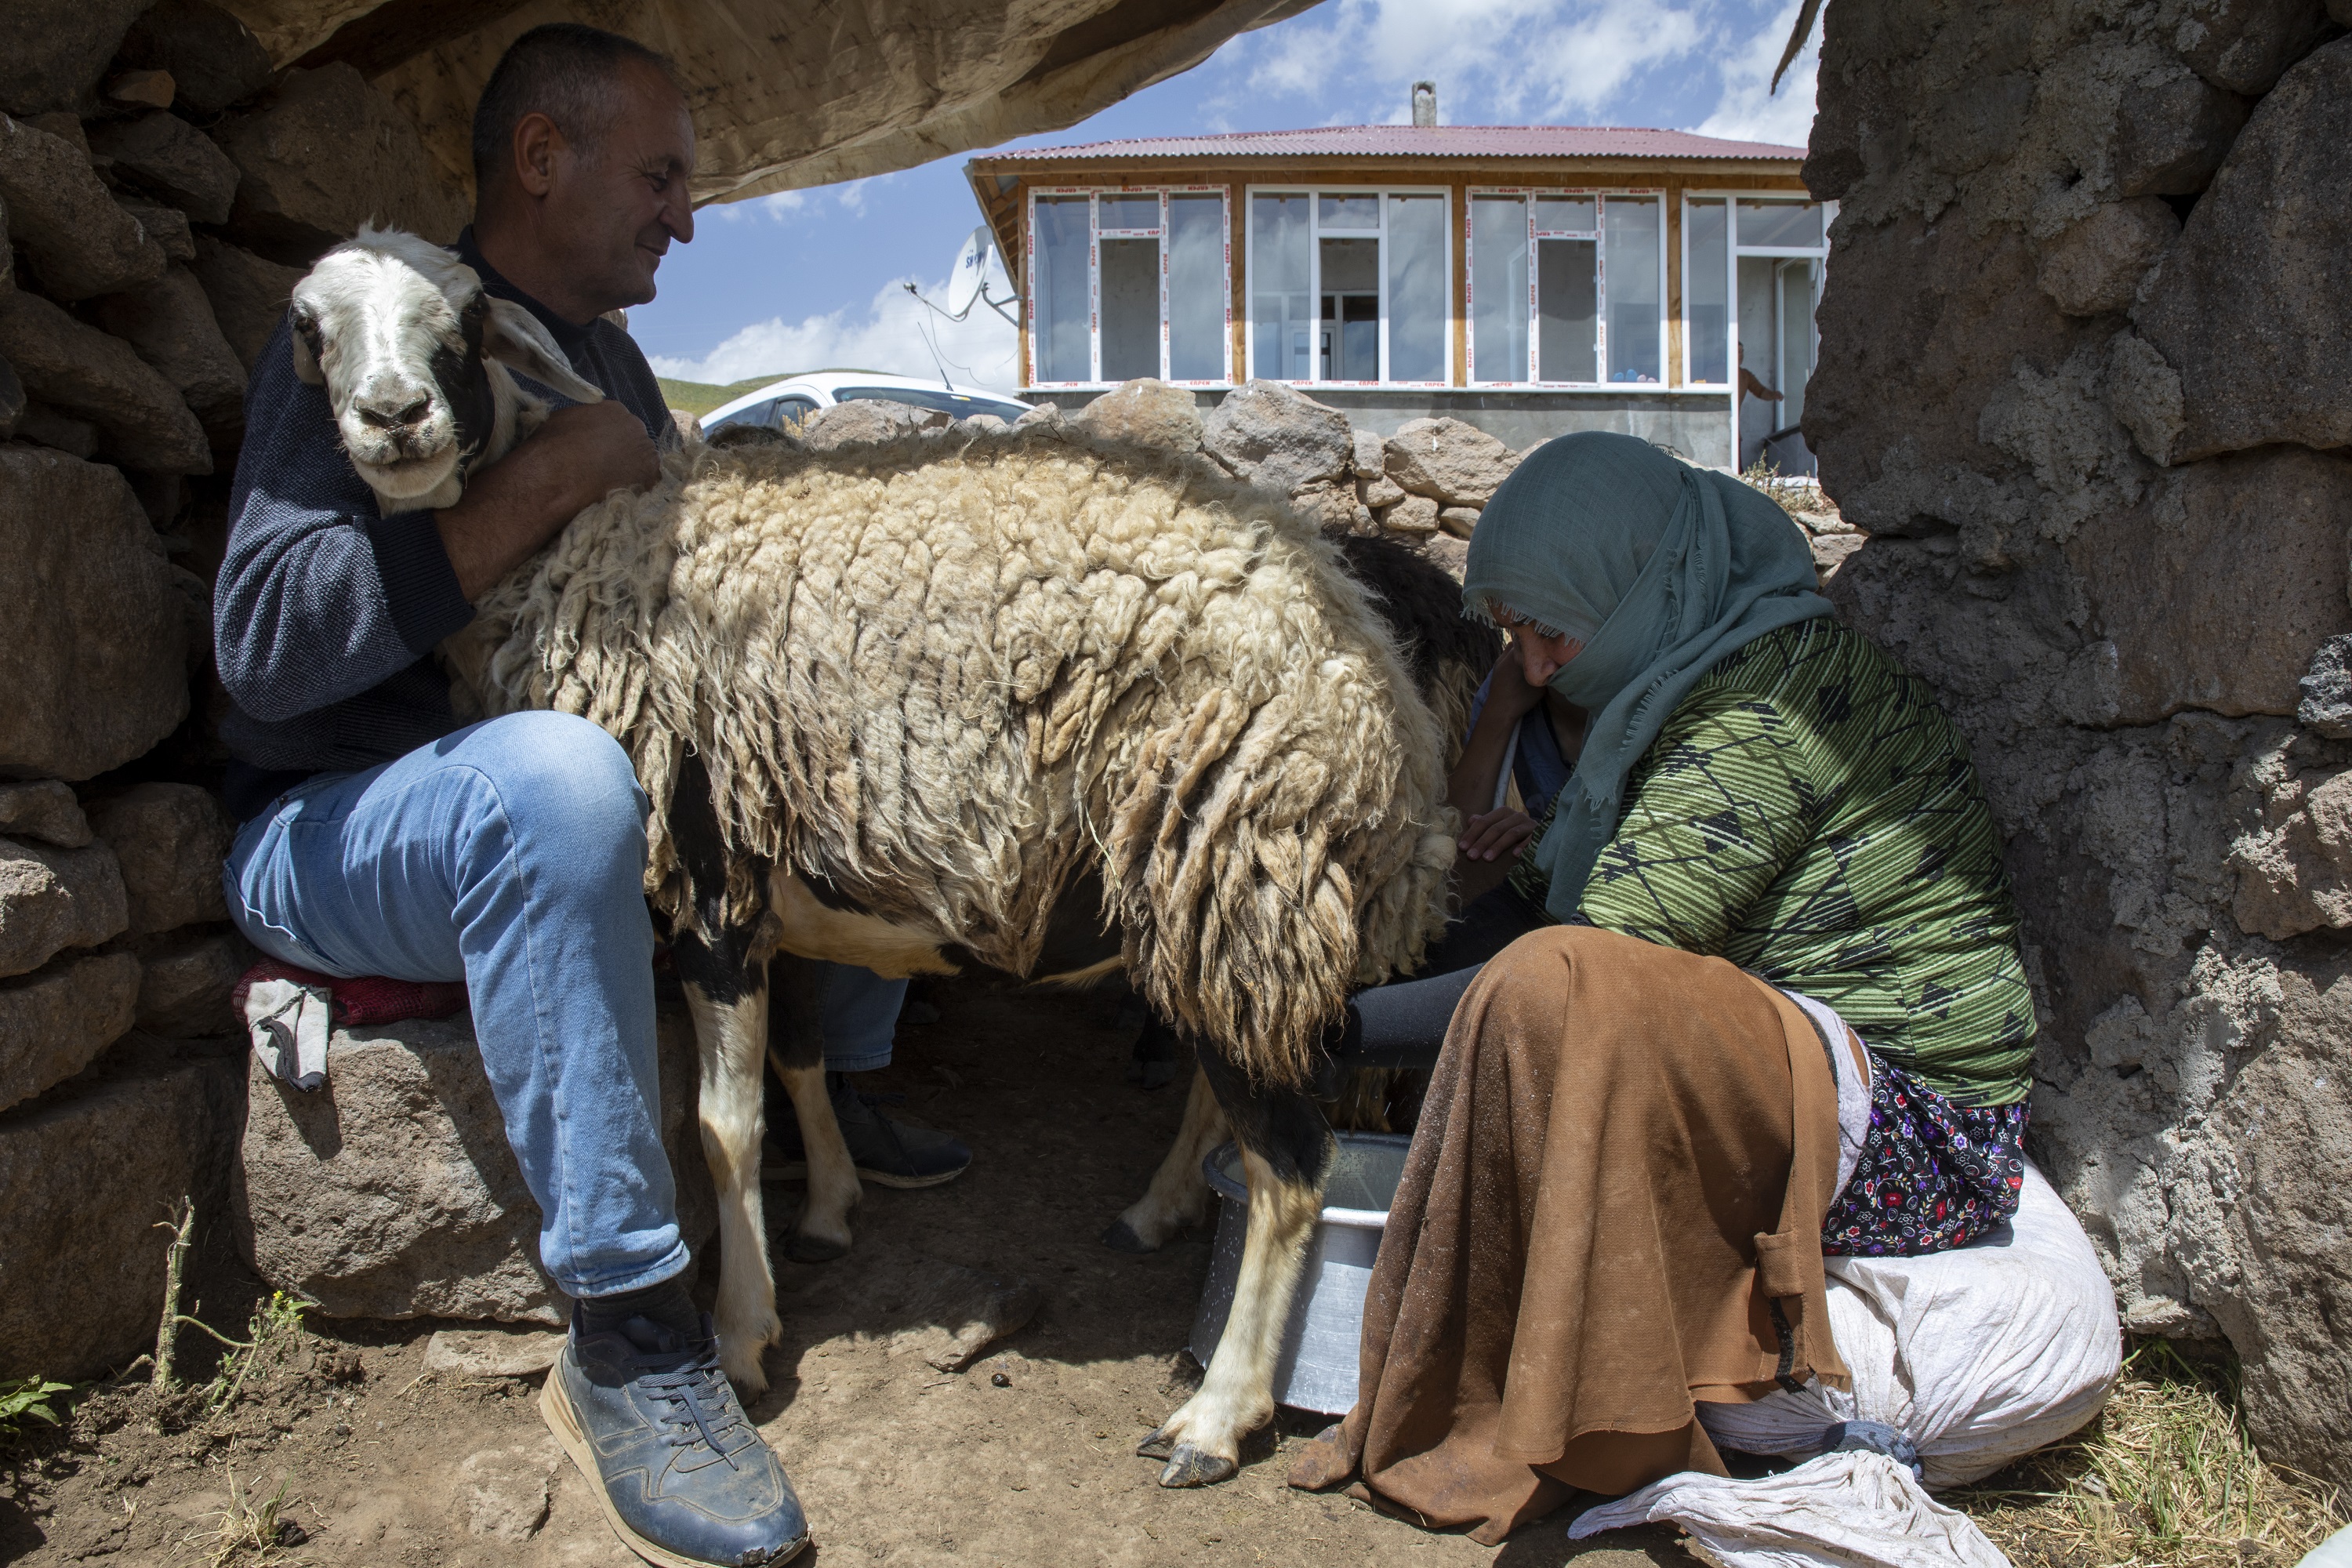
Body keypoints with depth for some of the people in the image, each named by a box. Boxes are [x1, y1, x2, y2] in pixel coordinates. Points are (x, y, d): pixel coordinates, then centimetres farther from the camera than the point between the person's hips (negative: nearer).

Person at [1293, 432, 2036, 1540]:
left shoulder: (1773, 697, -19)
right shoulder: (1683, 685, 10)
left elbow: (1591, 956, -24)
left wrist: (1355, 1020, -17)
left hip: (1910, 1124, -10)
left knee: (1549, 990, -31)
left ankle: (1519, 1443, -16)